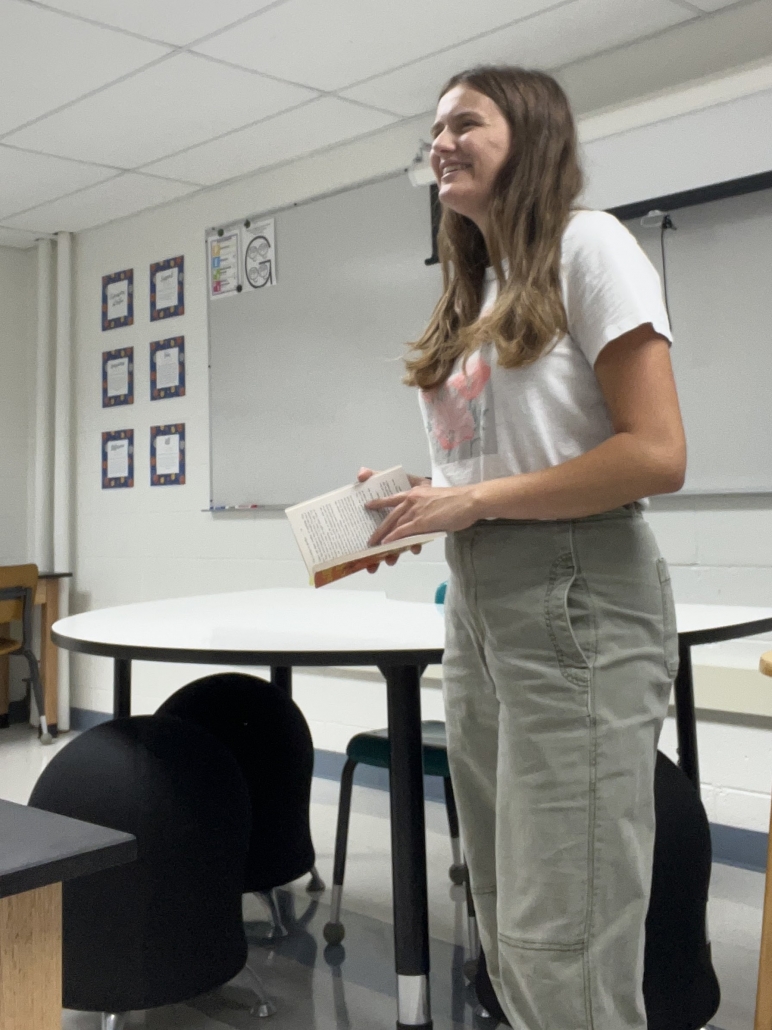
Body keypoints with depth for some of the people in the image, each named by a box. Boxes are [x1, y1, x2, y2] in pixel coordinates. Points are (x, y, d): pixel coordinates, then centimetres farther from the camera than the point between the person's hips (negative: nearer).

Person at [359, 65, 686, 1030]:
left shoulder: (587, 244, -4)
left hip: (576, 608, -8)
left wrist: (472, 500, -14)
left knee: (561, 948, -3)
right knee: (505, 935, 14)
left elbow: (656, 455, -14)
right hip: (479, 612, 8)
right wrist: (412, 508, 0)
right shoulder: (473, 295, 19)